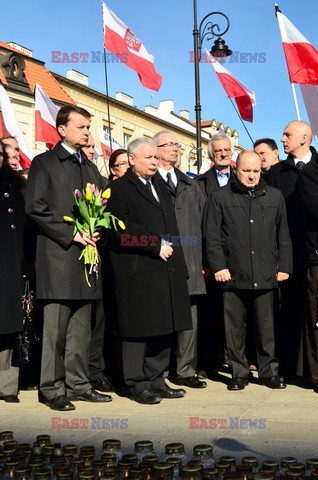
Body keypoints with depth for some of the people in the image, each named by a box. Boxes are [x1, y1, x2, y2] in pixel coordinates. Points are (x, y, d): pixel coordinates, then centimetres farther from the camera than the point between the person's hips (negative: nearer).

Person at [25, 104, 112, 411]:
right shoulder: (44, 163, 0)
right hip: (58, 258, -6)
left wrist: (96, 234, -1)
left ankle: (78, 384, 18)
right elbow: (35, 207, -9)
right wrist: (71, 234, -14)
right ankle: (52, 388, 7)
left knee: (81, 328, 10)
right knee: (55, 328, -2)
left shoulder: (90, 168, 19)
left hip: (86, 257, 6)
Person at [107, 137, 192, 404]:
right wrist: (157, 246, -14)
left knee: (164, 328, 9)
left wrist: (171, 250, 10)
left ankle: (156, 380, 19)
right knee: (139, 328, -1)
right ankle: (137, 384, 9)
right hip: (138, 271, -7)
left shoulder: (160, 188, 22)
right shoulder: (120, 189, -3)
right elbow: (124, 229, -14)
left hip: (166, 270, 7)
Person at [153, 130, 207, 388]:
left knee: (189, 317, 6)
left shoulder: (190, 185, 19)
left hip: (189, 260, 5)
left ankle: (185, 371, 15)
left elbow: (202, 220, 17)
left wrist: (201, 257, 9)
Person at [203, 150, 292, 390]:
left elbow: (283, 235, 11)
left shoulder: (275, 196, 10)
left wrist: (284, 266, 6)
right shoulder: (220, 197, 4)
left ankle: (269, 370, 19)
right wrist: (218, 266, -6)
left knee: (266, 325, 6)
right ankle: (239, 372, 17)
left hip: (265, 274, 1)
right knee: (235, 327, 5)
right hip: (233, 274, -1)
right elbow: (212, 236, 1)